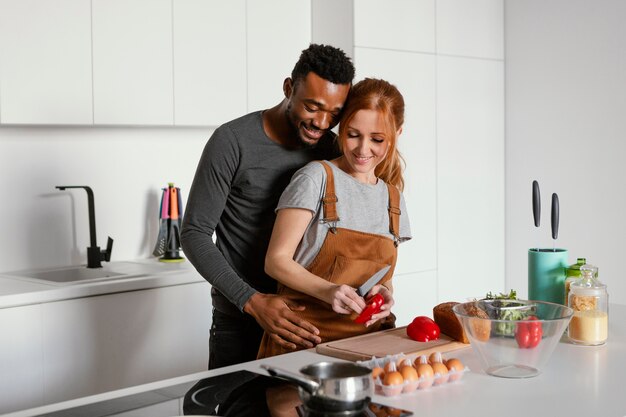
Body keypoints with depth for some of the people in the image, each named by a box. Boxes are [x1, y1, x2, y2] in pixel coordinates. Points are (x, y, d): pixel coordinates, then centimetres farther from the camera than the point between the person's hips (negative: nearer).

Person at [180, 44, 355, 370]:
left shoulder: (330, 148, 2)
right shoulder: (233, 142, -14)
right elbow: (194, 234, -13)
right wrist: (253, 301, -23)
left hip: (306, 321, 4)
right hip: (240, 323, -4)